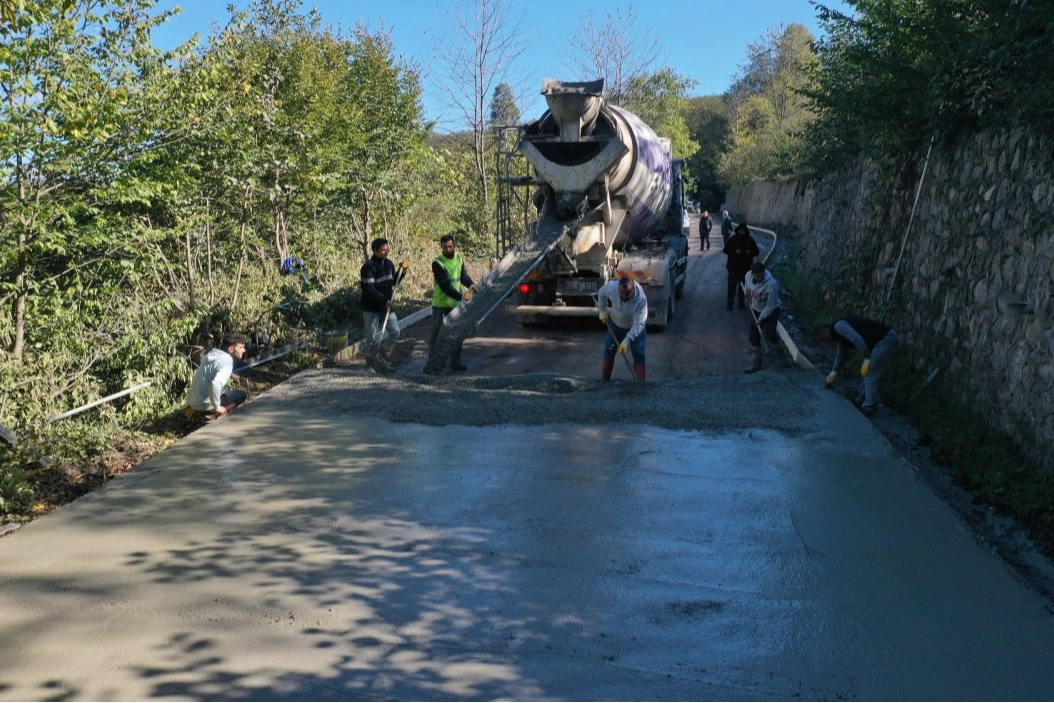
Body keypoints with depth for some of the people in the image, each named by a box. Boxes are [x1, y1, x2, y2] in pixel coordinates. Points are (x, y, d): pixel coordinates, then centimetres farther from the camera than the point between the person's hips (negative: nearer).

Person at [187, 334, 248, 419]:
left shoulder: (213, 354, 9)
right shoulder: (227, 362, -18)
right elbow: (215, 384, -34)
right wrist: (217, 407, -22)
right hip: (204, 405, -9)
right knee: (242, 394, 3)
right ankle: (213, 415, -8)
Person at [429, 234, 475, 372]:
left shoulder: (459, 257, 2)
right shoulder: (437, 263, -18)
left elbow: (463, 275, 0)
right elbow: (445, 286, -23)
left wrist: (471, 284, -22)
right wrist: (460, 296, -30)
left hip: (455, 303, 6)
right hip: (440, 304, -6)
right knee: (436, 332, 1)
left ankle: (455, 360, 18)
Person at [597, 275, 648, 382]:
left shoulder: (641, 299, -37)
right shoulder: (611, 286, -29)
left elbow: (639, 323, -38)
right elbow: (602, 293, -3)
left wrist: (627, 340, -45)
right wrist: (603, 311, -1)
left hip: (636, 328, -3)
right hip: (616, 325, 3)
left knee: (639, 356, -6)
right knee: (608, 352, 4)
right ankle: (604, 381, 14)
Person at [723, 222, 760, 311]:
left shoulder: (750, 240, 1)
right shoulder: (733, 238, -4)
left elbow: (756, 252, 6)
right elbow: (726, 250, -5)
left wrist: (750, 252, -16)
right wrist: (735, 252, -21)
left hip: (745, 267, 2)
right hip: (733, 267, -2)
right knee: (732, 286, 0)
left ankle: (742, 304, 19)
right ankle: (729, 304, 8)